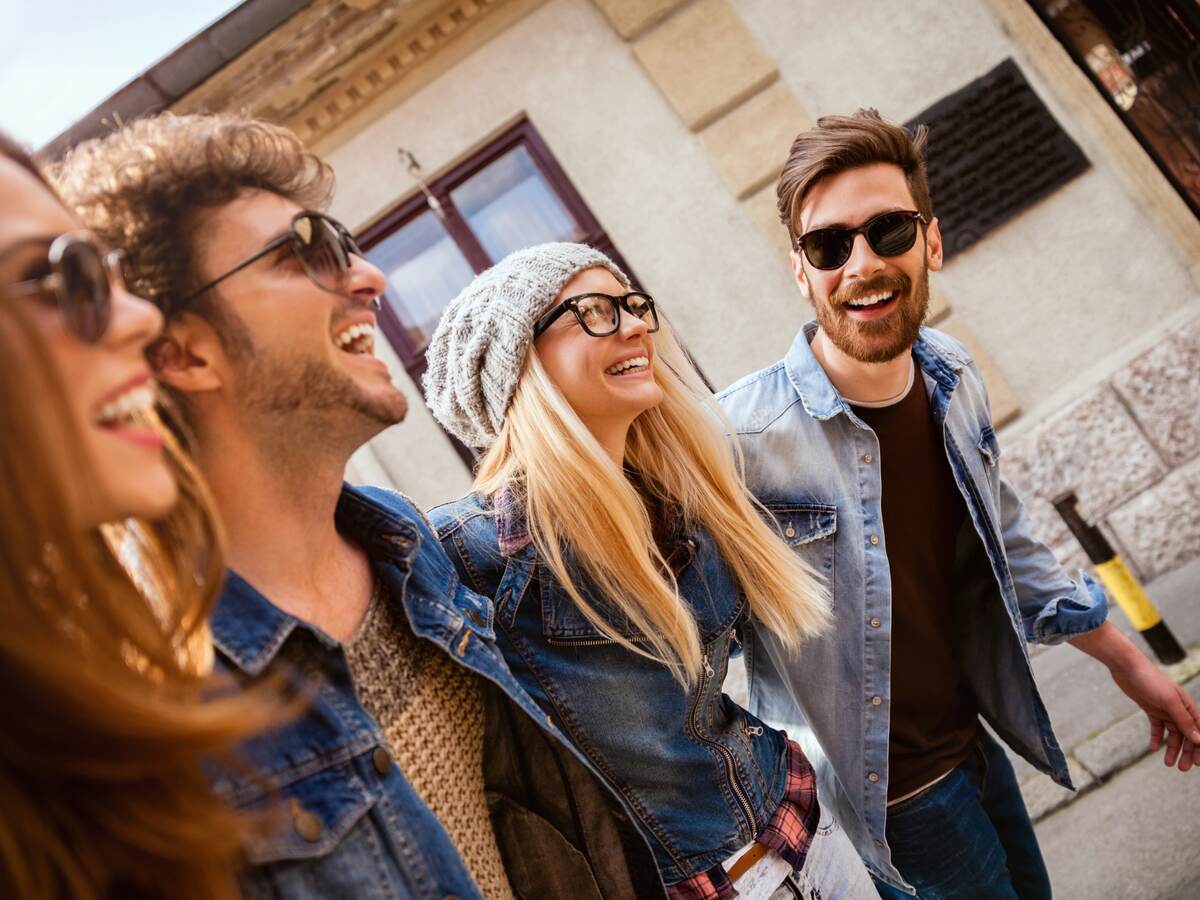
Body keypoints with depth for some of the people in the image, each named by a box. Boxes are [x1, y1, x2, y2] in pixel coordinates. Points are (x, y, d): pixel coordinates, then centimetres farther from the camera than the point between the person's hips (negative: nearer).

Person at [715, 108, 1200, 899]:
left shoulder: (951, 376, -7)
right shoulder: (739, 436, -29)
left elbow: (1004, 544, 8)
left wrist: (1127, 660, 14)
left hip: (971, 740, 7)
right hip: (885, 795, -7)